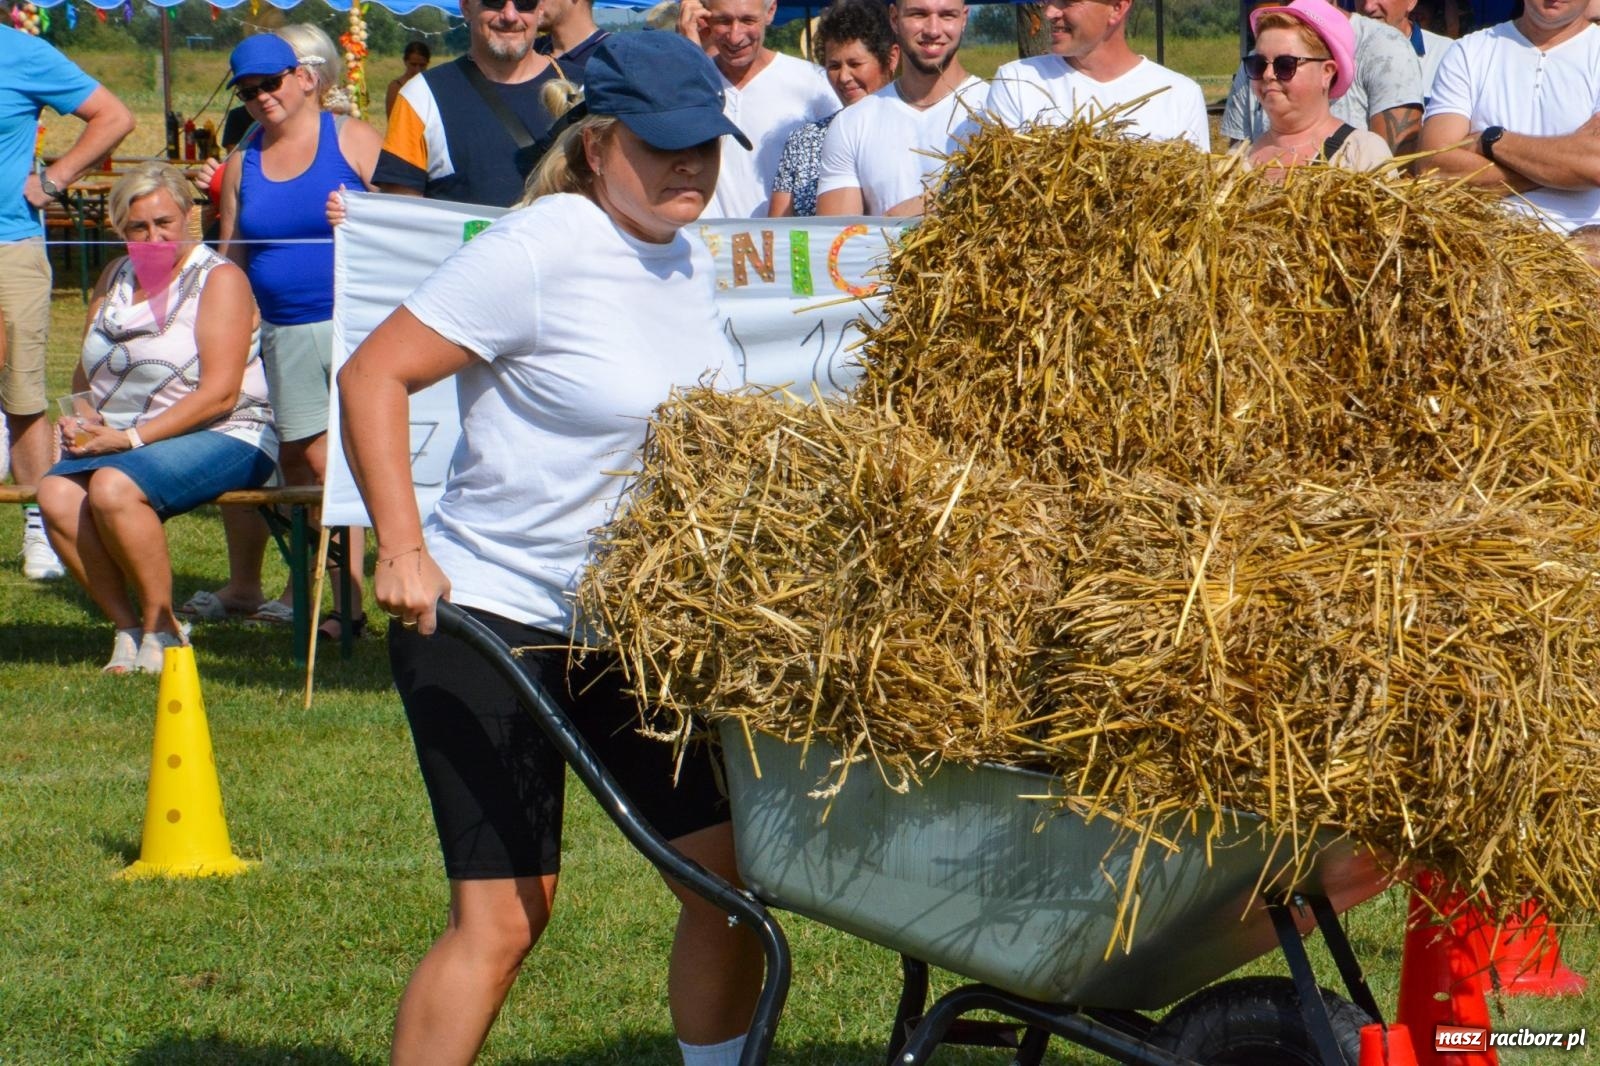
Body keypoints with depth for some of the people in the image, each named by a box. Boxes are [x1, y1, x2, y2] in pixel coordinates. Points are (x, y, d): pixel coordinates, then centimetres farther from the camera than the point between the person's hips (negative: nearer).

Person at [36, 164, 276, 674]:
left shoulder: (219, 279, -4)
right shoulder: (115, 278, 17)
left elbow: (220, 393, -14)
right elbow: (86, 373, 18)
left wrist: (131, 439, -20)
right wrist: (83, 420, -7)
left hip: (221, 438, -6)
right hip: (121, 439, 6)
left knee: (113, 488, -33)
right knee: (57, 494, -23)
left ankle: (162, 629, -17)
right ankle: (127, 626, -13)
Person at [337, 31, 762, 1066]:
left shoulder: (691, 262, 9)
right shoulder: (540, 252, -16)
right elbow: (374, 374, -17)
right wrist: (402, 550, -24)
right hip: (494, 620, -7)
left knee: (731, 873, 4)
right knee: (503, 912, -10)